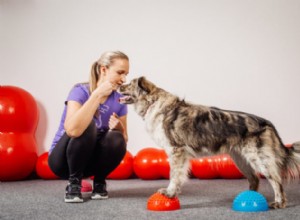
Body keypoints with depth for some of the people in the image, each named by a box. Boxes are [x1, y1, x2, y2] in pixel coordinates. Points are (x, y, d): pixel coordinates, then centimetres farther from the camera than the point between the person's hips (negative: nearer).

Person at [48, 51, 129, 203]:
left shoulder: (119, 100, -7)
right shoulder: (80, 91, -22)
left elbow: (124, 140, -2)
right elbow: (72, 130, -42)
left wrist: (119, 127, -25)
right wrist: (97, 94, -38)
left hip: (89, 160, 4)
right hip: (63, 159, -4)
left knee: (117, 140, -26)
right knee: (87, 125, -32)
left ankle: (99, 182, 0)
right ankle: (74, 183, -14)